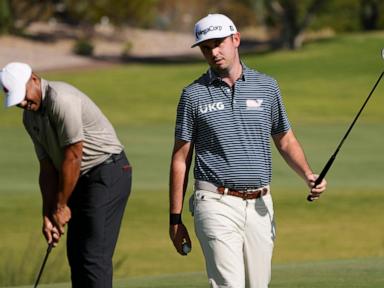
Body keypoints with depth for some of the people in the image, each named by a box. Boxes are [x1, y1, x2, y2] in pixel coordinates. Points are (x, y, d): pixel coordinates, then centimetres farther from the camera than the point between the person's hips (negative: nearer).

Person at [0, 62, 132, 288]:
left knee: (94, 254, -14)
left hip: (108, 173, -10)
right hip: (83, 180, 10)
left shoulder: (62, 99, -22)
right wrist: (48, 215, 3)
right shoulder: (30, 117, 9)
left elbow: (73, 157, -21)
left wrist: (60, 206, -12)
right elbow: (48, 168, 10)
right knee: (76, 252, 10)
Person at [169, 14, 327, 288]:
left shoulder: (266, 86, 9)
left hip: (259, 204, 3)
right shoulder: (193, 95, 2)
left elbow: (286, 141, 15)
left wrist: (308, 175, -4)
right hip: (217, 204, -3)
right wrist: (175, 219, 3)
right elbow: (181, 158, 5)